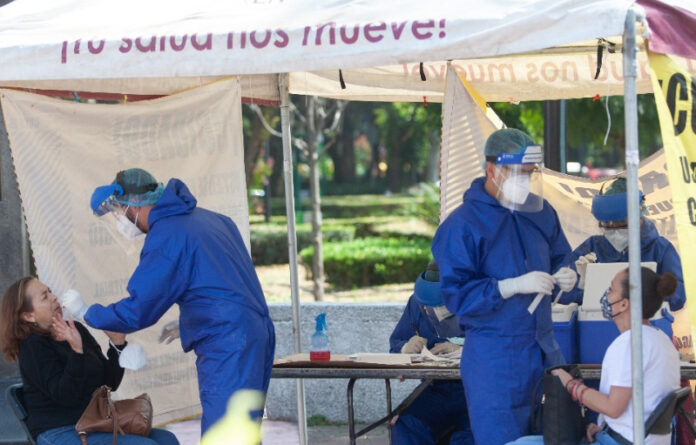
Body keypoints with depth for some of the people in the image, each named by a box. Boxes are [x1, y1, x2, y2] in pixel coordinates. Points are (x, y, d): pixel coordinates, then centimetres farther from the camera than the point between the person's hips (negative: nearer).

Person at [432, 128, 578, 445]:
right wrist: (514, 285, -24)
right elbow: (456, 295, -16)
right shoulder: (462, 225, -12)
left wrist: (565, 277, -4)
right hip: (494, 357, -6)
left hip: (545, 349, 7)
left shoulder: (541, 212, 8)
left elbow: (559, 257, 21)